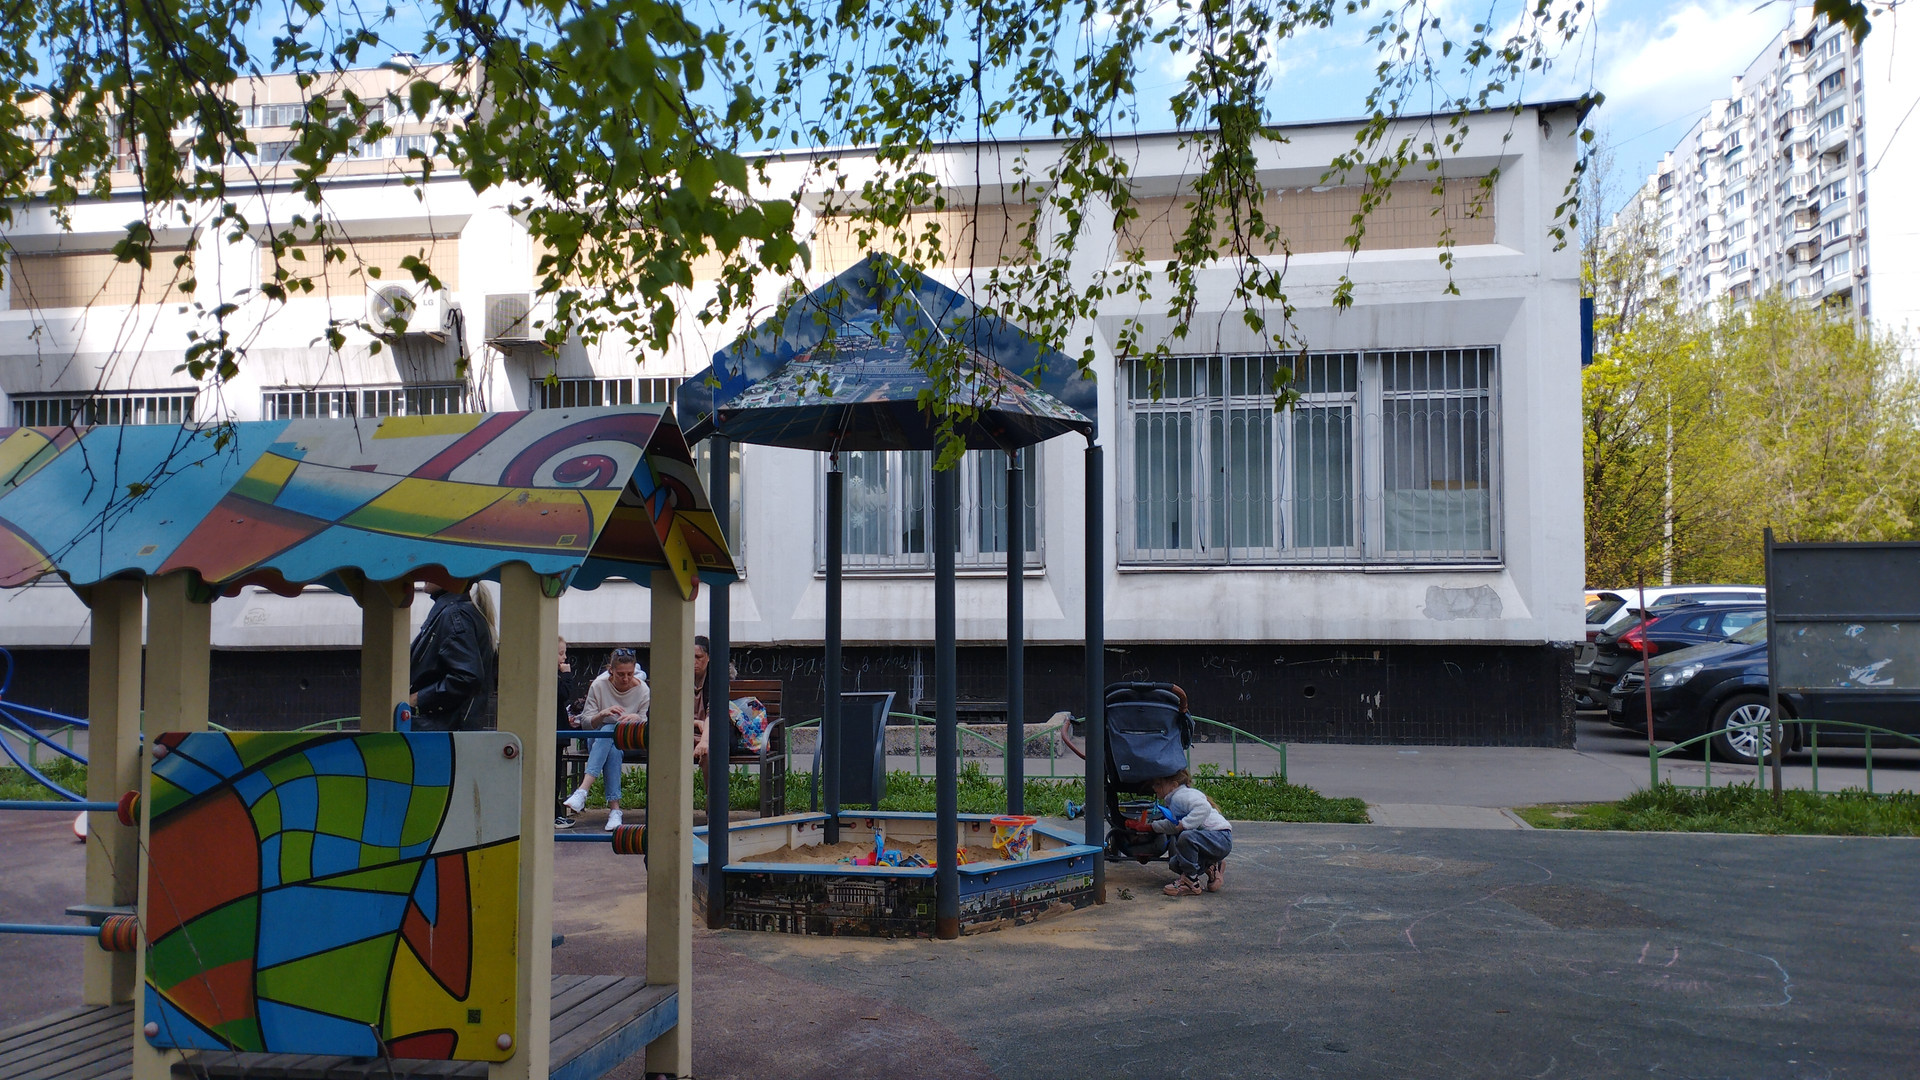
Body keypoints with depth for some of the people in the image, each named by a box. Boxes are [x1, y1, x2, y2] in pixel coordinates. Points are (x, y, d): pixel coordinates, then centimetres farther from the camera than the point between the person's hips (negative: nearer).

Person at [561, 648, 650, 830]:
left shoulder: (642, 690, -3)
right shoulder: (599, 686, -3)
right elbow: (586, 722, -3)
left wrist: (637, 718, -25)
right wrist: (603, 714, -24)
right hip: (597, 739, 0)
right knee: (612, 747, -37)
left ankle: (582, 791, -47)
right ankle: (614, 809, -44)